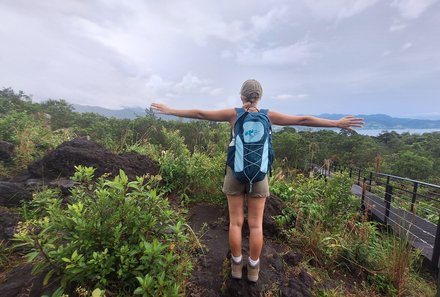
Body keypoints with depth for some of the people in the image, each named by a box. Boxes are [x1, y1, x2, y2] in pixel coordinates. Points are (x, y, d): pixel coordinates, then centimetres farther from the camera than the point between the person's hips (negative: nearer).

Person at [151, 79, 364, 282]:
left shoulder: (233, 114, -5)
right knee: (256, 224, 12)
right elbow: (303, 120, -2)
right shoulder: (268, 116, -4)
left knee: (236, 221, 12)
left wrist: (170, 111, 6)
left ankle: (236, 266, 25)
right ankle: (253, 269, 25)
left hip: (235, 173, 0)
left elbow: (200, 114, -3)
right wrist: (337, 123, 6)